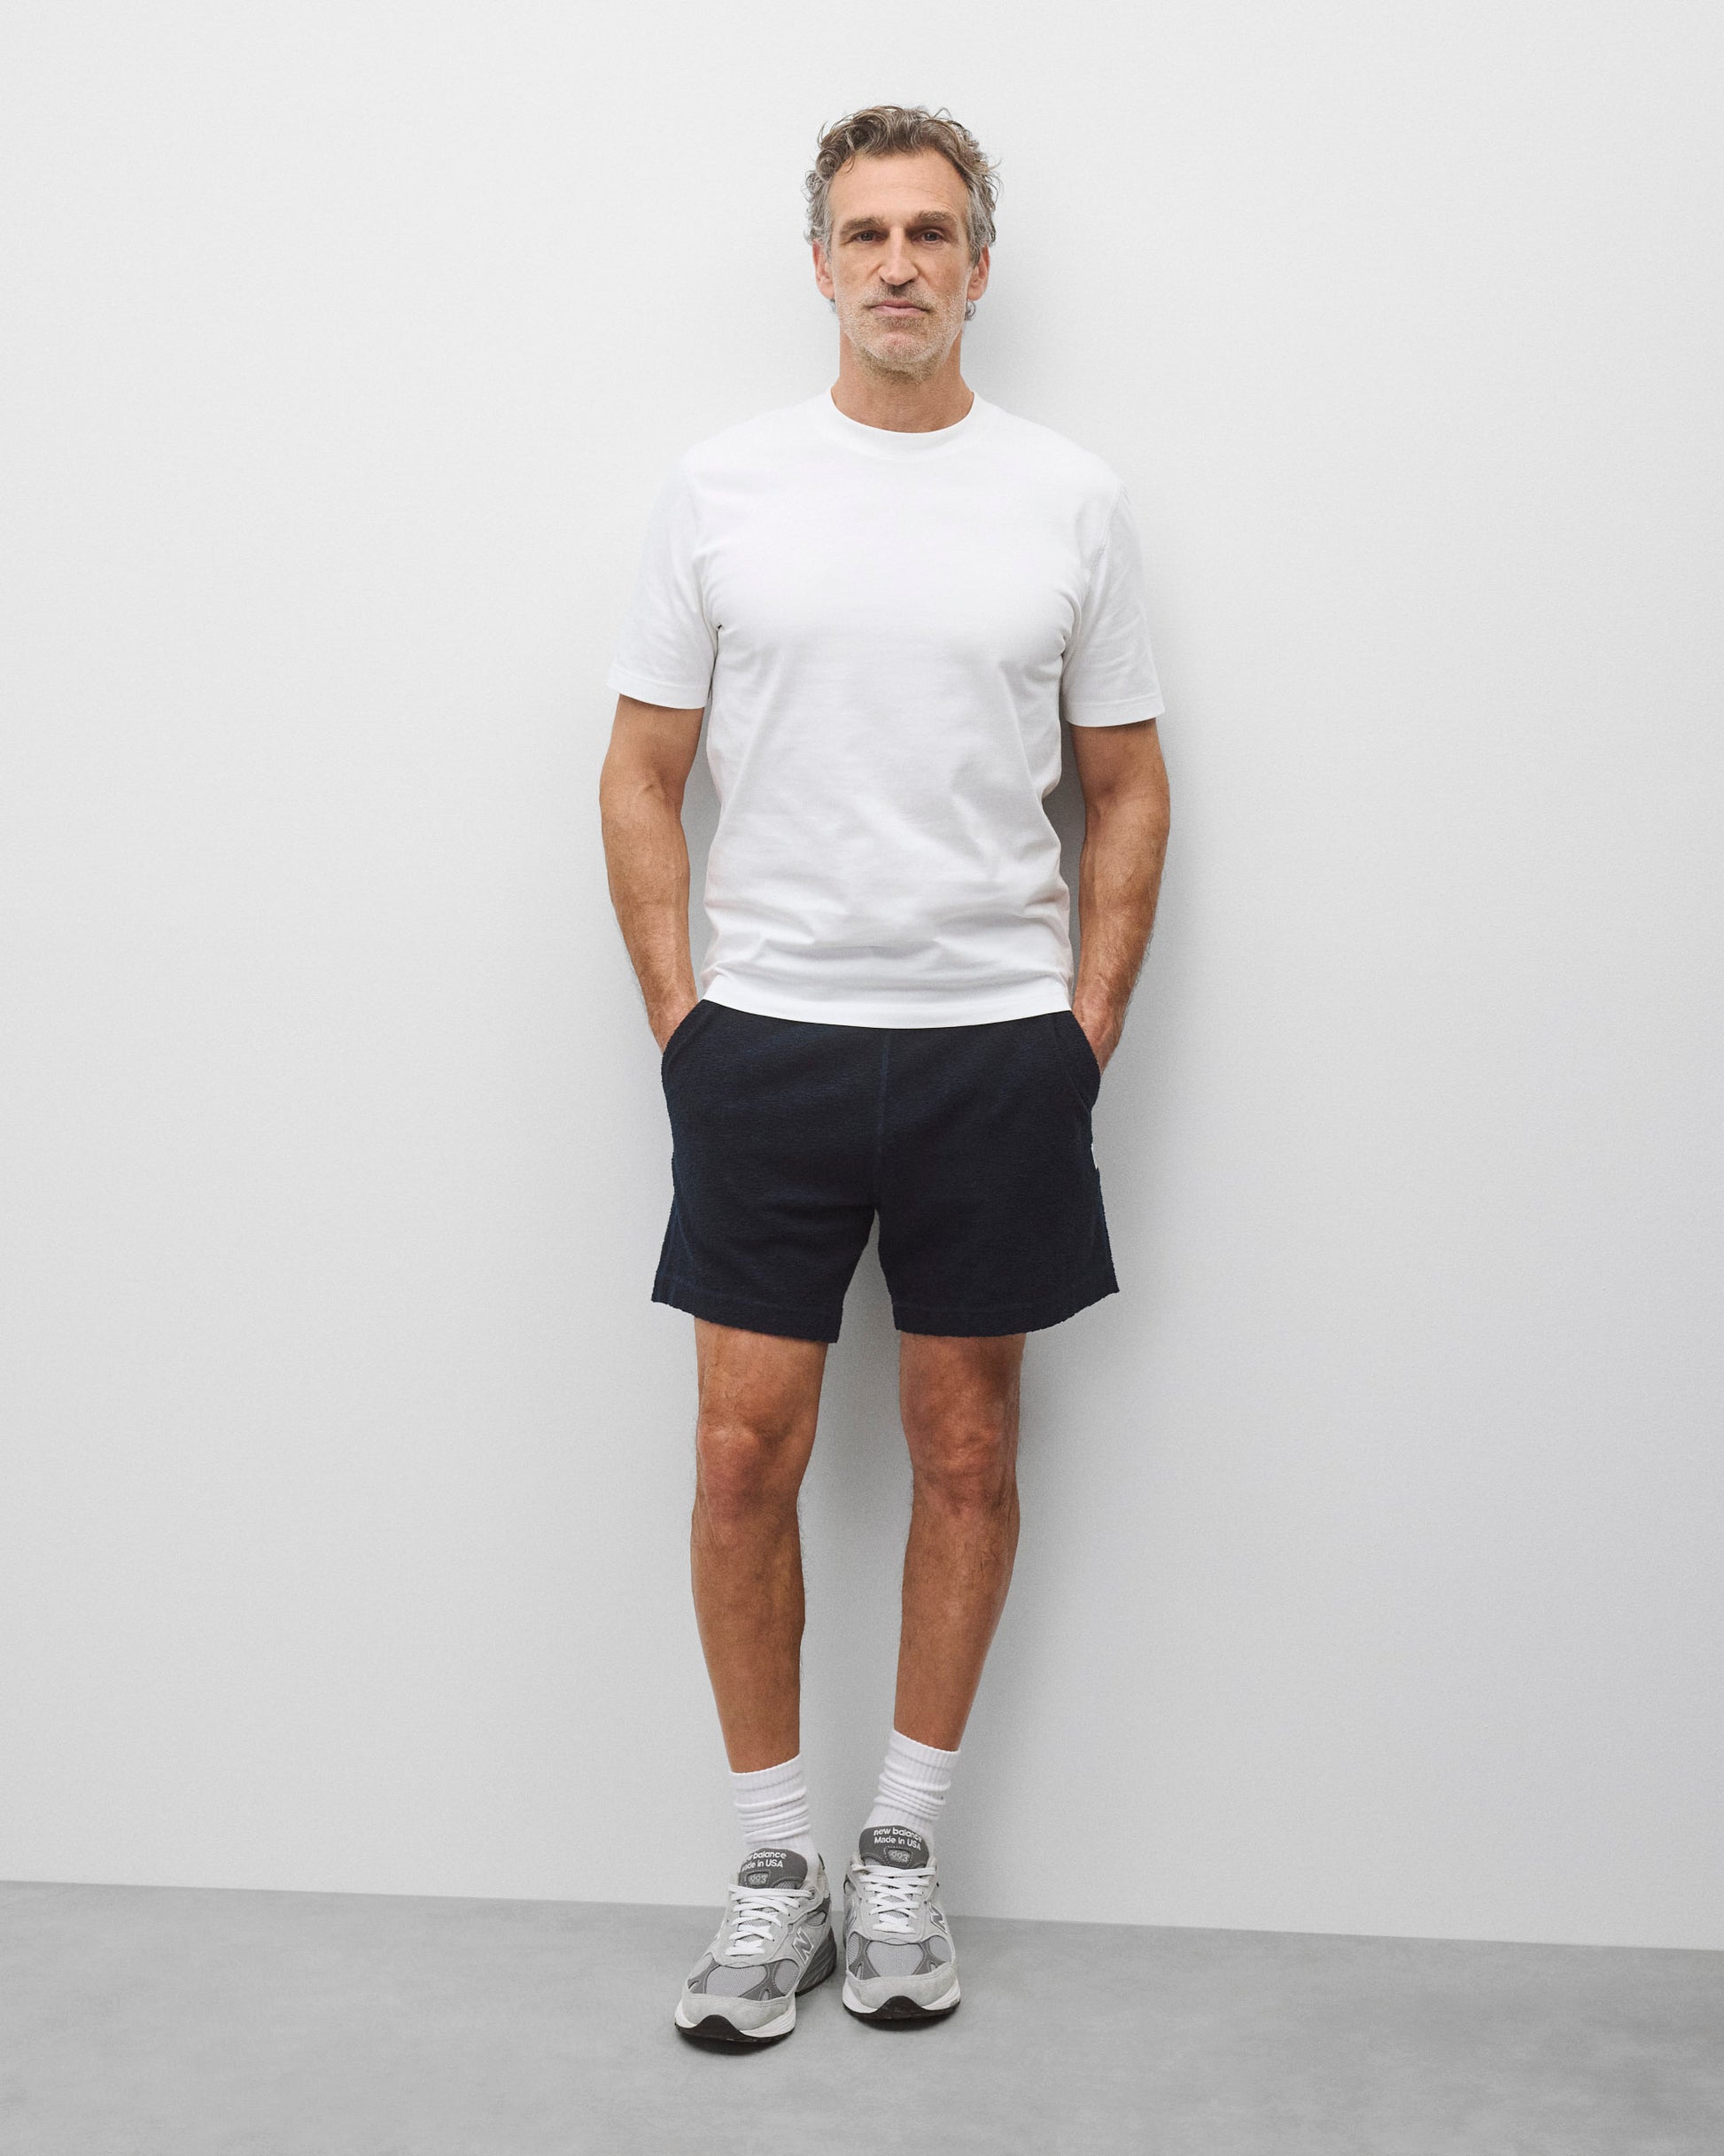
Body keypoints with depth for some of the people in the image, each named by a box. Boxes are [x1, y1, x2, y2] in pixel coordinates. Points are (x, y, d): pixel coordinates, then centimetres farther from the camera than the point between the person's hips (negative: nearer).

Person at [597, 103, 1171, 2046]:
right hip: (765, 1044, 0)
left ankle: (900, 1854, 25)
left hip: (993, 1048, 1)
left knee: (966, 1451, 8)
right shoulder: (722, 488, 3)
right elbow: (643, 772, 4)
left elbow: (1126, 784, 7)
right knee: (748, 1450, 0)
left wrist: (1089, 1020, -1)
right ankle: (775, 1864, 18)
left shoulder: (1071, 498, 4)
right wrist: (675, 1011, -3)